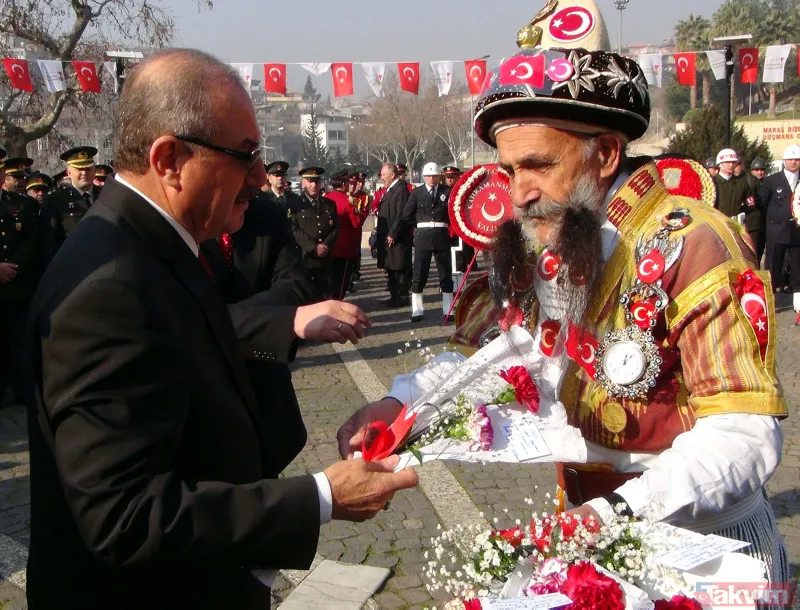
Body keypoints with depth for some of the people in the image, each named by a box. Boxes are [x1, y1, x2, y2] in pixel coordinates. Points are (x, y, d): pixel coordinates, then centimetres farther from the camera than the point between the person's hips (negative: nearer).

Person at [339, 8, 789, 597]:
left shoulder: (692, 246, -20)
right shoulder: (535, 249, -1)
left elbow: (744, 434, -24)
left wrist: (621, 510, -36)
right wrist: (398, 402, -13)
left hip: (707, 550, -5)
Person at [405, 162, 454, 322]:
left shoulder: (447, 191, 2)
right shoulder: (417, 192, 4)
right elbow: (407, 216, 6)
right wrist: (420, 225, 3)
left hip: (442, 235, 0)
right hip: (423, 236, 0)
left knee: (446, 274, 6)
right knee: (419, 274, 1)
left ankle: (448, 310, 13)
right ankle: (417, 311, 8)